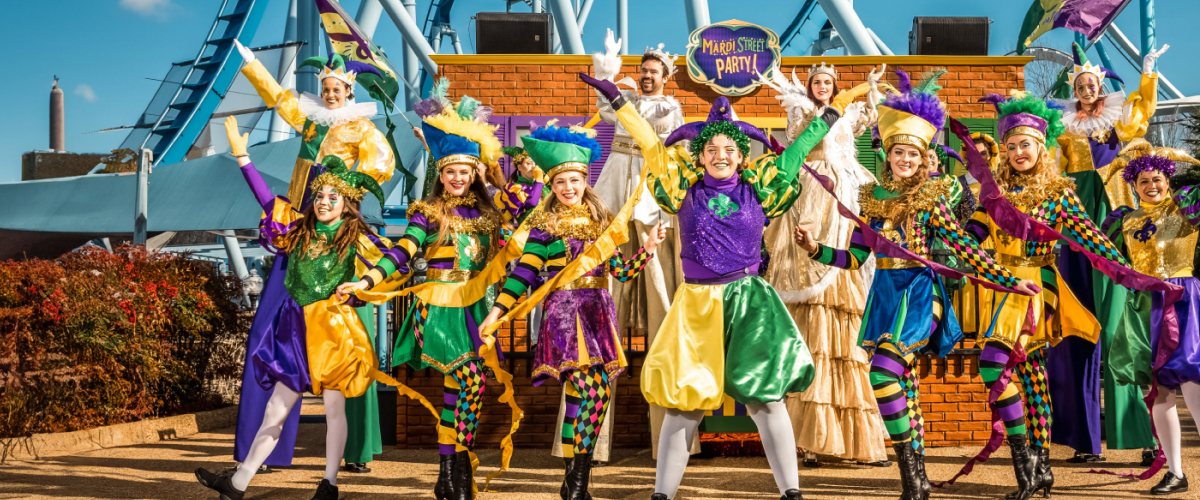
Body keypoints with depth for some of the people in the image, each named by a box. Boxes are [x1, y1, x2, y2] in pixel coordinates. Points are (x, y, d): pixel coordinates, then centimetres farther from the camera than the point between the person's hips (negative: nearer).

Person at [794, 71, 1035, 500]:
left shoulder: (931, 197, 0)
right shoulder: (872, 198, 11)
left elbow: (962, 247, -1)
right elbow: (854, 257, 12)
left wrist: (1008, 279, -6)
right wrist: (816, 249, 0)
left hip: (919, 292, -5)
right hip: (885, 293, 5)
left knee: (884, 371, -24)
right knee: (902, 383, 8)